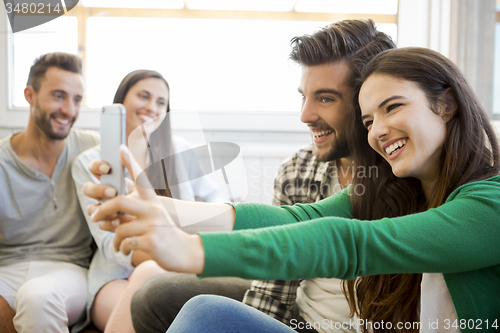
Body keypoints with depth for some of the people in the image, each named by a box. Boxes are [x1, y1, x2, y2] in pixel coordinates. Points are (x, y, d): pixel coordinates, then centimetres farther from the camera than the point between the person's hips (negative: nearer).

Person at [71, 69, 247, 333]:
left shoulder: (177, 150, 13)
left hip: (177, 272, 2)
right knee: (150, 274, -39)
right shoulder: (88, 163, 7)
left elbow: (215, 199, 12)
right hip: (117, 277, -2)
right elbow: (108, 241, -3)